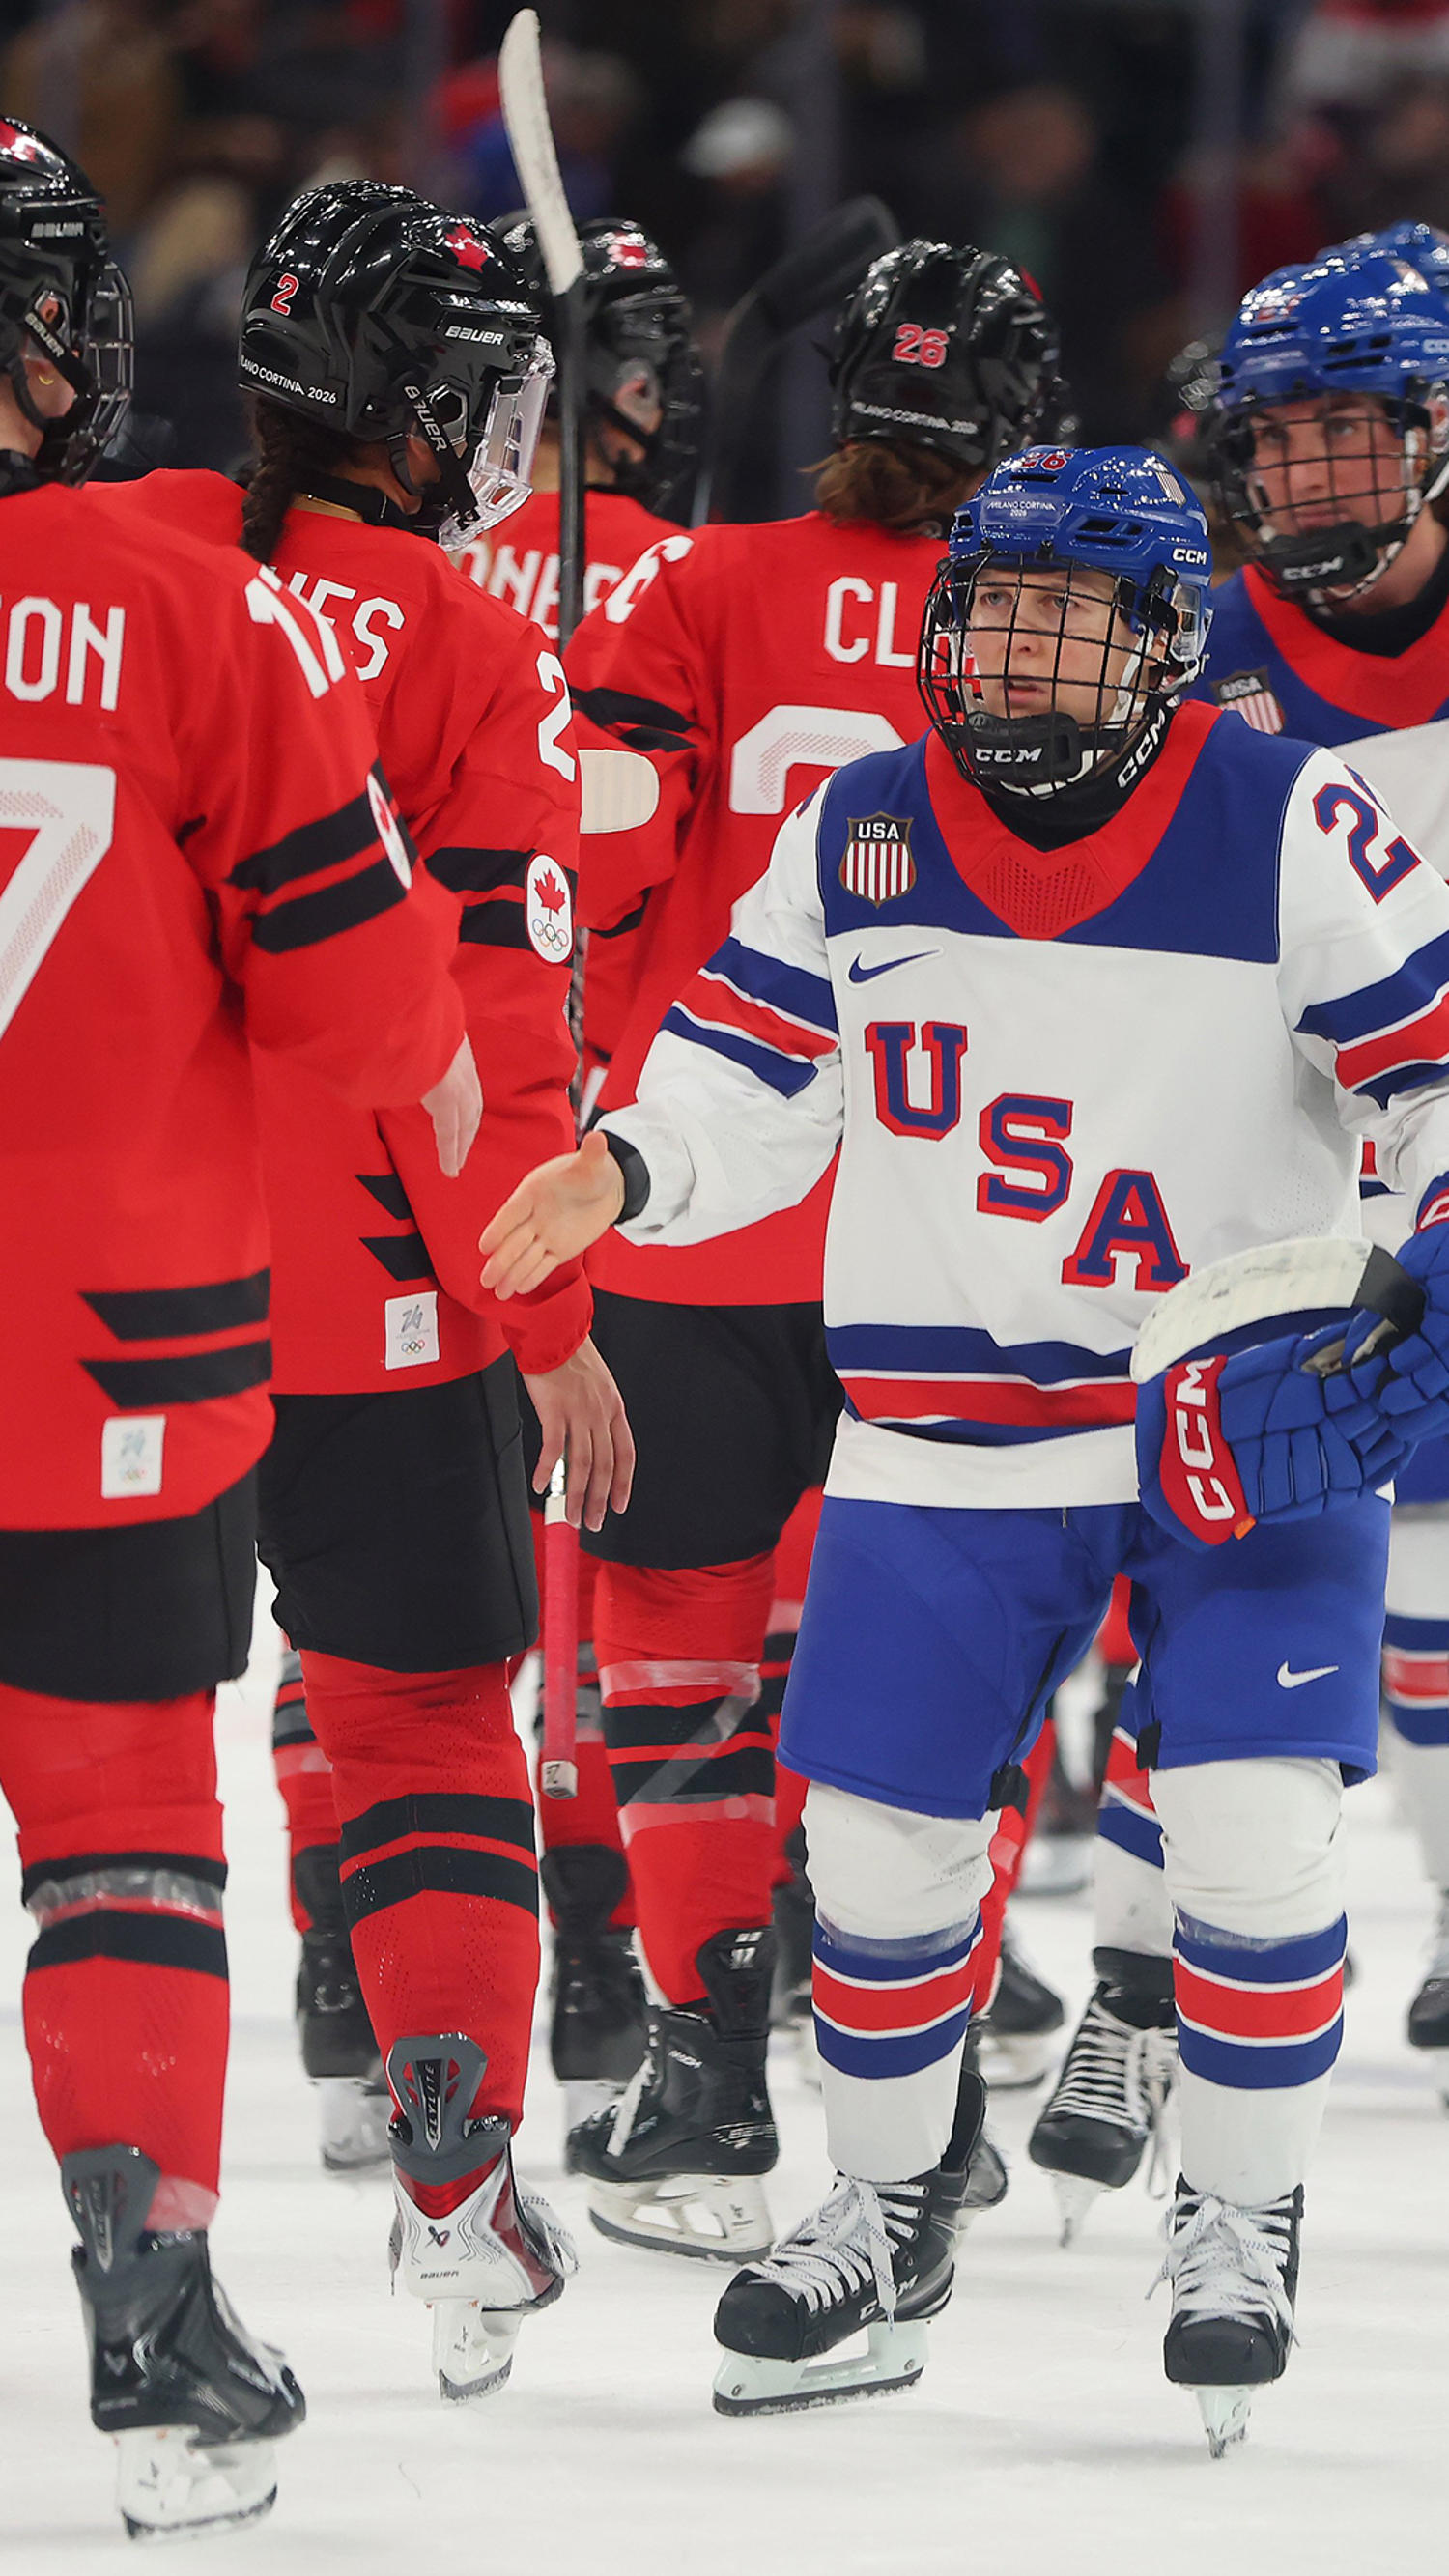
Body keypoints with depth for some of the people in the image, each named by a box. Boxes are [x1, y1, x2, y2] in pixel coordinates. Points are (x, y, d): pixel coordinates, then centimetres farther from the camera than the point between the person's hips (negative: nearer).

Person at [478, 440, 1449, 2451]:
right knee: (880, 1834, 3)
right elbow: (749, 1077, 3)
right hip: (951, 1435, 3)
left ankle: (1241, 2221, 12)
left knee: (1251, 1826, -11)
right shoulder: (859, 838, -2)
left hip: (1251, 1415, -3)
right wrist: (622, 1172, -16)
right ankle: (894, 2208, 27)